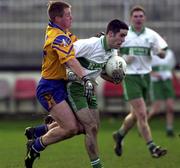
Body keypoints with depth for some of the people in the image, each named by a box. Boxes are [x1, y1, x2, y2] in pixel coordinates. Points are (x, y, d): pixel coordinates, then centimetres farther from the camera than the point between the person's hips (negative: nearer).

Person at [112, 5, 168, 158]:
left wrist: (160, 51, -25)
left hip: (145, 76, 4)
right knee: (142, 114, -13)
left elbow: (163, 55, -1)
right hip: (130, 77, -4)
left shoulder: (151, 35, 5)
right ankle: (152, 147, -12)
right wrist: (123, 59, -14)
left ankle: (119, 135, 38)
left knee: (136, 115, 13)